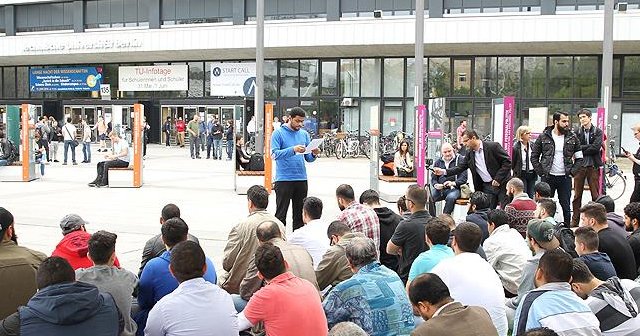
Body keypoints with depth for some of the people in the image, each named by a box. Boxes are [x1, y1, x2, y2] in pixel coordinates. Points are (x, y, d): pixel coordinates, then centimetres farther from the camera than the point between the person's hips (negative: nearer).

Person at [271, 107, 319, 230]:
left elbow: (308, 158, 12)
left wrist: (314, 154, -11)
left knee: (300, 215, 11)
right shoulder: (278, 133, -4)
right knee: (281, 214, -2)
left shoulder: (304, 134, 11)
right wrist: (293, 150, -27)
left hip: (301, 179, 5)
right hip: (284, 179, -5)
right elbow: (274, 154, -15)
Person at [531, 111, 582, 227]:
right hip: (548, 177, -1)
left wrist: (572, 172, -1)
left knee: (566, 206, 6)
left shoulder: (572, 138, 4)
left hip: (565, 178, 1)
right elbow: (534, 156, 3)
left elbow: (579, 158, 10)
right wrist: (541, 172, -5)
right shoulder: (544, 137, -1)